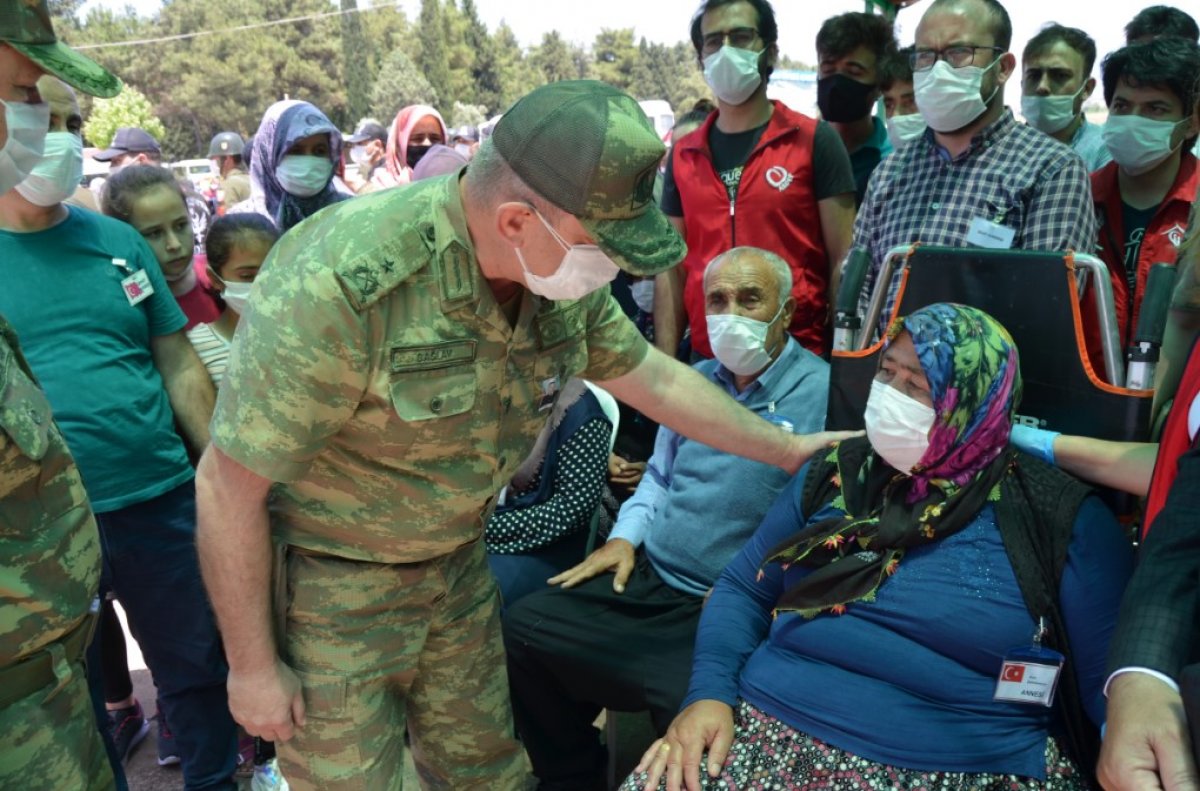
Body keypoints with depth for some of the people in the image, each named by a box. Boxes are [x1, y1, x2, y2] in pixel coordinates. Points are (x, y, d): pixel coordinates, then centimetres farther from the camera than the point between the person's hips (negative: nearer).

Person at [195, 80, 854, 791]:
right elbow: (229, 486, -22)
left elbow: (654, 380, 5)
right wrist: (253, 667, -13)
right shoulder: (337, 284, -32)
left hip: (458, 564, 6)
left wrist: (788, 449, 9)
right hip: (328, 579, -5)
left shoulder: (564, 267, -12)